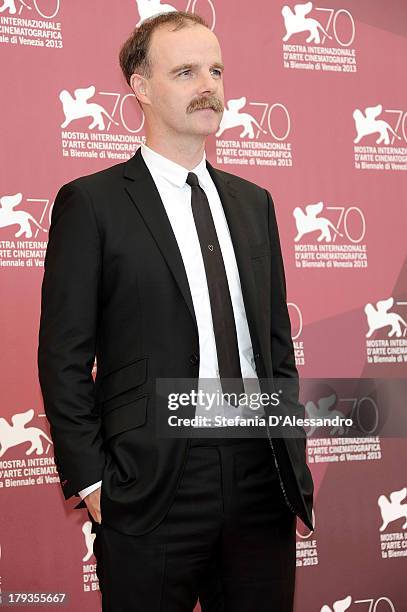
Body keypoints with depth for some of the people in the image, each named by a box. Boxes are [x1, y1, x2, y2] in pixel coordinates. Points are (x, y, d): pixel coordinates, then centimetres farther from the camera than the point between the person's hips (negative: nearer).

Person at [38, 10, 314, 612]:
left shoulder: (253, 202, 14)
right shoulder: (91, 202, -3)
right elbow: (64, 357, -5)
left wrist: (292, 455, 10)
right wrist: (90, 480, -9)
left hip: (262, 472, 5)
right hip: (152, 487, -5)